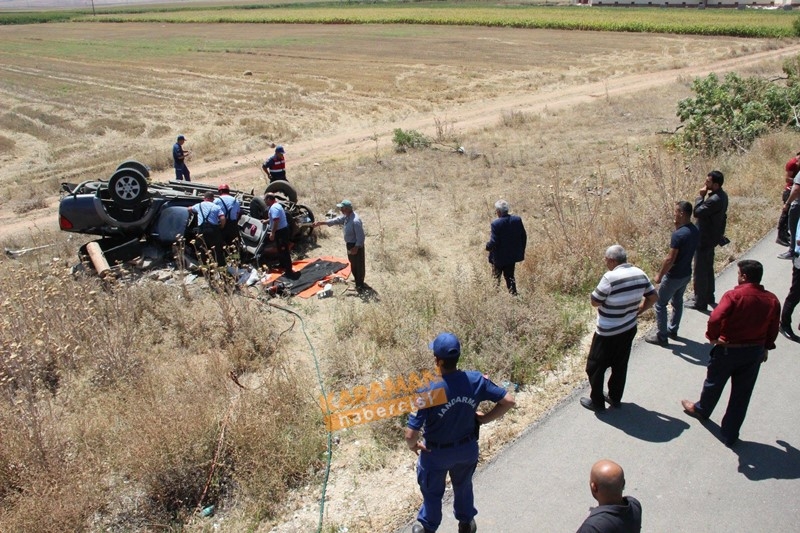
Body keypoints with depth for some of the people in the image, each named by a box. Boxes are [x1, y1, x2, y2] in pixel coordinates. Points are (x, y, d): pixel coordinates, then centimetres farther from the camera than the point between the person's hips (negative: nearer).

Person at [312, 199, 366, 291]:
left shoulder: (355, 221, -32)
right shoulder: (346, 216, -2)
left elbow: (360, 237, -28)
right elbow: (336, 220, 9)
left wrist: (356, 248, -24)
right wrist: (321, 222, 7)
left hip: (356, 245, -10)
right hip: (350, 244, 10)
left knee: (359, 264, 7)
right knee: (353, 263, 23)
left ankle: (360, 284, 21)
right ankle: (358, 281, 41)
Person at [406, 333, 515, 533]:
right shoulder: (475, 380, -23)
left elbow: (411, 434, -32)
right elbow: (509, 401, -14)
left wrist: (412, 445, -8)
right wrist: (483, 419, -3)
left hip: (436, 452, -3)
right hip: (467, 448, 3)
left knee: (432, 492, 25)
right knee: (463, 486, 32)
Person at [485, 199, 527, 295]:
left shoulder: (496, 223, -22)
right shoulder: (517, 220, -6)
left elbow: (494, 242, -22)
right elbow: (523, 236, 1)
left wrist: (488, 246, -1)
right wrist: (521, 251, 13)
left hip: (499, 257, -5)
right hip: (513, 255, 5)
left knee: (496, 277, 13)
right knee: (510, 276, 16)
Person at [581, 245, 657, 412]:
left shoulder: (610, 277, -25)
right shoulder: (640, 274, -4)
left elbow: (595, 302, -17)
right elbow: (653, 297, 7)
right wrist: (637, 312, 11)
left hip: (608, 333, -7)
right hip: (629, 329, 7)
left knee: (595, 367, 11)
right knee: (620, 365, 22)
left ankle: (597, 402, 21)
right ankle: (615, 398, 36)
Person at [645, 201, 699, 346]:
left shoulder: (678, 234, -28)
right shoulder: (695, 231, -2)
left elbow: (670, 259, -25)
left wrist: (659, 275, -13)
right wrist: (678, 226, 1)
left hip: (674, 276, -8)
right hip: (686, 274, 8)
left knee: (660, 304, 6)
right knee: (677, 301, 24)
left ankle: (661, 336, 12)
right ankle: (673, 330, 38)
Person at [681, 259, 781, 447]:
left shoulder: (734, 295, -21)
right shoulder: (772, 300, -5)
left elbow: (715, 318, -32)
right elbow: (773, 330, 5)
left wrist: (712, 336, -15)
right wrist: (765, 348, 20)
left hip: (729, 349, -4)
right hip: (755, 352, 4)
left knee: (714, 383, 21)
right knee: (741, 395, 13)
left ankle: (701, 410, 46)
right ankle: (730, 435, 22)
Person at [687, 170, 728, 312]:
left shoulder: (715, 200, -28)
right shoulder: (722, 195, 4)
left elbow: (697, 212, -26)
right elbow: (723, 216, 14)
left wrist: (700, 196, -17)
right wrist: (720, 233, 22)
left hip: (704, 239, -10)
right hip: (712, 237, 10)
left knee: (700, 270, 0)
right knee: (708, 268, 21)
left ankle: (700, 302, 9)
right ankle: (709, 296, 34)